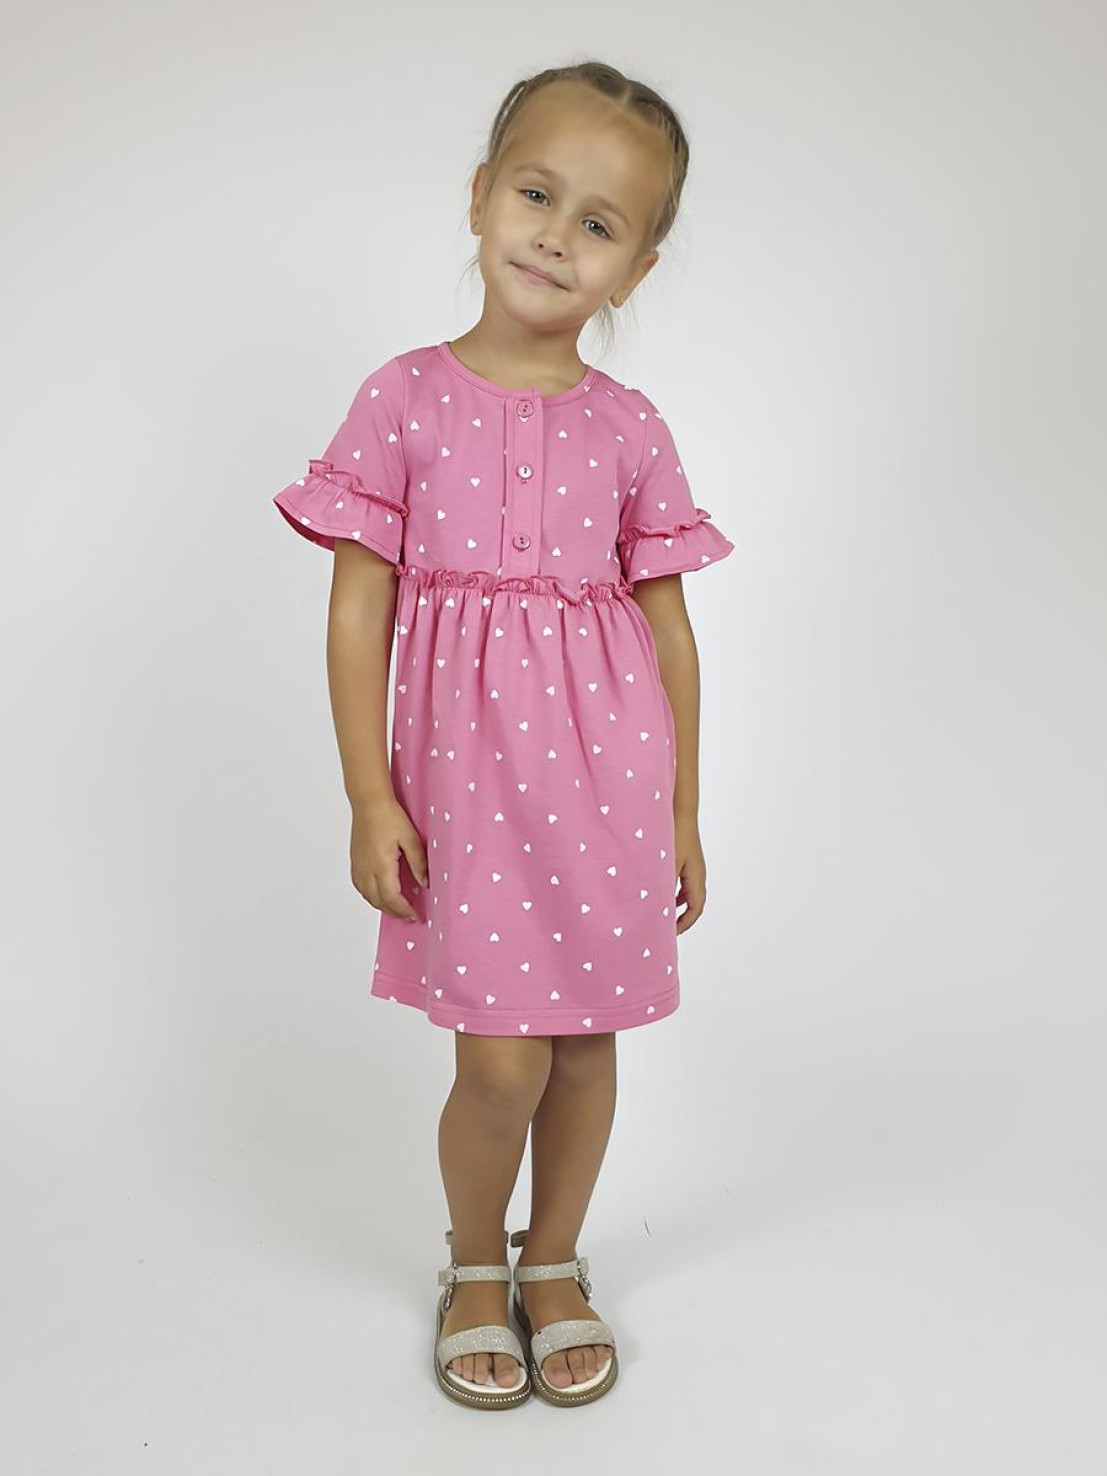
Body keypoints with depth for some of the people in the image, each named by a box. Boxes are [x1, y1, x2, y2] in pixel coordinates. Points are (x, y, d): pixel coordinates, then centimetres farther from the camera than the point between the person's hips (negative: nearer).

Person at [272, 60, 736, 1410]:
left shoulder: (629, 428, 3)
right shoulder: (404, 399, -2)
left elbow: (669, 628, 7)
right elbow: (359, 610, -2)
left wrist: (681, 807, 7)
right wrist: (369, 795, -6)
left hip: (605, 761, 2)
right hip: (463, 767, -2)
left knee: (587, 1039, 12)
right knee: (501, 1063, -2)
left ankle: (555, 1261, 37)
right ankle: (474, 1265, 30)